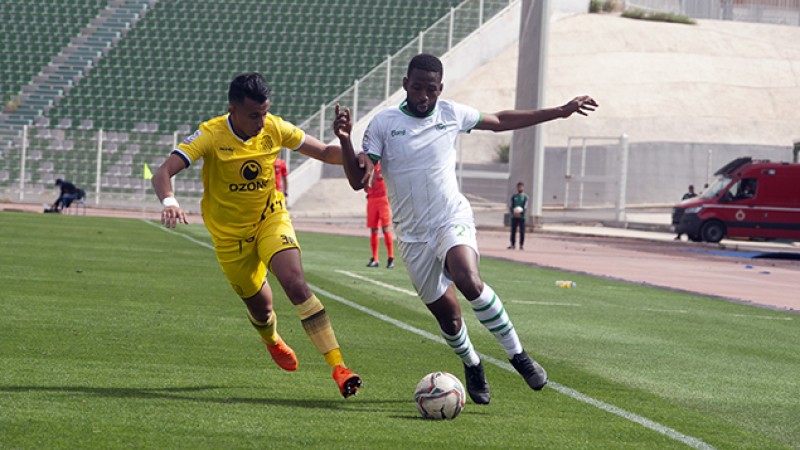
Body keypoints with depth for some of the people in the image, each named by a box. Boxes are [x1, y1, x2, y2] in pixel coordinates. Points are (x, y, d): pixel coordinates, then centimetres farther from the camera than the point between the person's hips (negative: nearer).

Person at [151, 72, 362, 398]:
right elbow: (162, 173, -30)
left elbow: (324, 152, 0)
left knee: (296, 284, -23)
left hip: (271, 218, 1)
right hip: (230, 234, -1)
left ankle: (338, 367, -25)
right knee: (261, 309, 10)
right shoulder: (211, 136, -22)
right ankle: (272, 340, 51)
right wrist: (169, 202, -52)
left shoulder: (274, 129, -11)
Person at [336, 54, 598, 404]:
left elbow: (501, 121, 18)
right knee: (446, 314, 2)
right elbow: (359, 180, -7)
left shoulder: (451, 114, 2)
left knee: (468, 281, -31)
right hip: (413, 236, 1)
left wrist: (561, 112, 20)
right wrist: (344, 141, -25)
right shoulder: (383, 124, -3)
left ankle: (518, 355, -20)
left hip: (453, 220, -1)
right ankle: (472, 366, 33)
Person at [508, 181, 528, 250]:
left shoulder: (525, 197, 2)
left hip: (522, 216, -2)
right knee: (513, 231, 4)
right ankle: (512, 244, 10)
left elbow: (526, 207, -5)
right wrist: (513, 212, -13)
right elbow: (510, 206, 7)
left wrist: (520, 212, -22)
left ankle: (522, 245, 4)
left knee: (522, 231, -1)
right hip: (514, 216, 2)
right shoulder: (514, 196, 10)